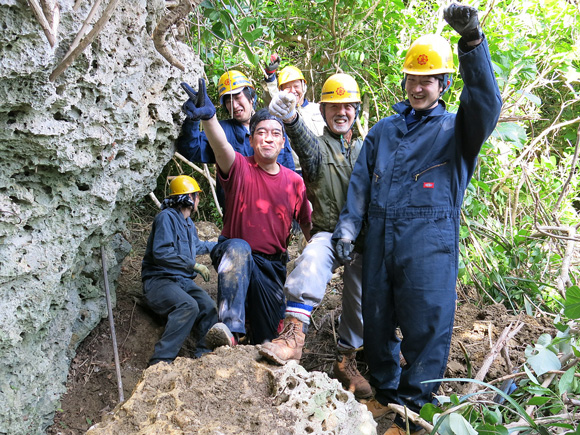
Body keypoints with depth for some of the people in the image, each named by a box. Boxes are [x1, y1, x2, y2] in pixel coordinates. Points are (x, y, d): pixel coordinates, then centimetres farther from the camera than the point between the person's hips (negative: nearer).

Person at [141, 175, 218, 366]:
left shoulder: (188, 223, 22)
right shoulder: (166, 217, -8)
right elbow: (160, 252, -22)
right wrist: (193, 265, -20)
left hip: (183, 281, 8)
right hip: (159, 280, -8)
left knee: (209, 307, -21)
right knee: (188, 306, -35)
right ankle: (161, 360, -34)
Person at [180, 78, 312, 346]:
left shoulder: (294, 181, 0)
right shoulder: (240, 168, -11)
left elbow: (307, 224, 9)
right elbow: (221, 147, -34)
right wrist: (209, 116, -54)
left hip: (274, 263, 4)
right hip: (235, 255, -4)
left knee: (270, 323, 6)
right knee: (238, 247, -39)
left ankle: (258, 350, 42)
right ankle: (231, 328, -46)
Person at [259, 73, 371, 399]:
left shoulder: (366, 149, 16)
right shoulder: (318, 146, 4)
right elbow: (306, 142, -21)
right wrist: (292, 119, -44)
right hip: (329, 233, -3)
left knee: (360, 299, 1)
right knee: (312, 259, -35)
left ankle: (347, 361, 21)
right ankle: (294, 335, -40)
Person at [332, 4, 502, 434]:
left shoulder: (455, 128, 8)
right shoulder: (384, 130, 20)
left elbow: (486, 104, -13)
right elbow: (361, 181, 17)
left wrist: (473, 42, -26)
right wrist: (348, 226, 6)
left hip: (429, 242, -4)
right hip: (380, 239, 4)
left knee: (426, 327, -4)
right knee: (377, 321, 11)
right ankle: (386, 393, 31)